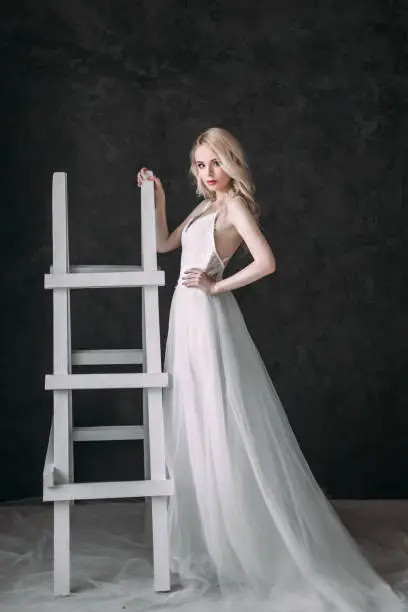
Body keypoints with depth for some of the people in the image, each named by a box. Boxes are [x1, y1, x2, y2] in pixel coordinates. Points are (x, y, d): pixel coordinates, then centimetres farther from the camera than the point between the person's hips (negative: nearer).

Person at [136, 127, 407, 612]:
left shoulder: (235, 205, -10)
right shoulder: (205, 208, 15)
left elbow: (266, 262, -23)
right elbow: (164, 244, 23)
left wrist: (215, 286, -15)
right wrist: (157, 199, 11)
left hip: (208, 318, -9)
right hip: (187, 318, 9)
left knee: (220, 425, -5)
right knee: (194, 427, 12)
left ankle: (238, 548, 5)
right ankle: (208, 538, 23)